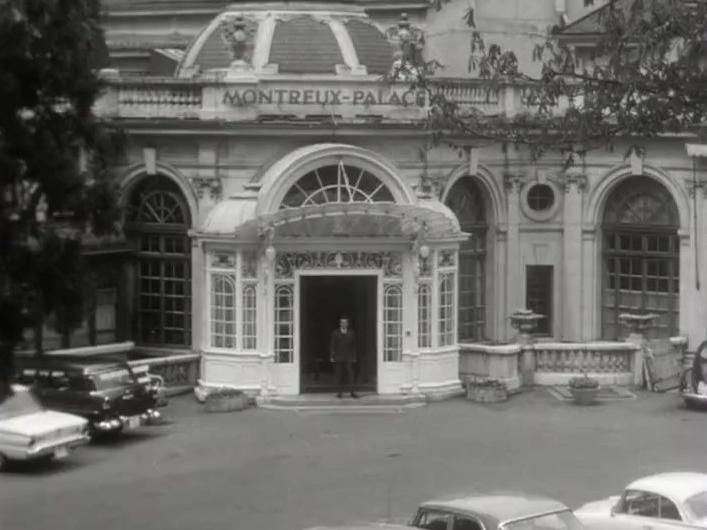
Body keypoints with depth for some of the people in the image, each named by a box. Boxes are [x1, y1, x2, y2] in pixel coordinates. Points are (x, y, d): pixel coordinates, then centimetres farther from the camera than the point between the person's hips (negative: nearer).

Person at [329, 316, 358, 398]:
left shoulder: (351, 333, 8)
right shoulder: (335, 333, 5)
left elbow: (353, 345, 10)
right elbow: (332, 345, 5)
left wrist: (354, 357, 7)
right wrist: (332, 356, -2)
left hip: (348, 358, 0)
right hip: (338, 357, 0)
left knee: (350, 373, -9)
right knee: (339, 375, -1)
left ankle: (352, 392, -11)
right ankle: (340, 391, 5)